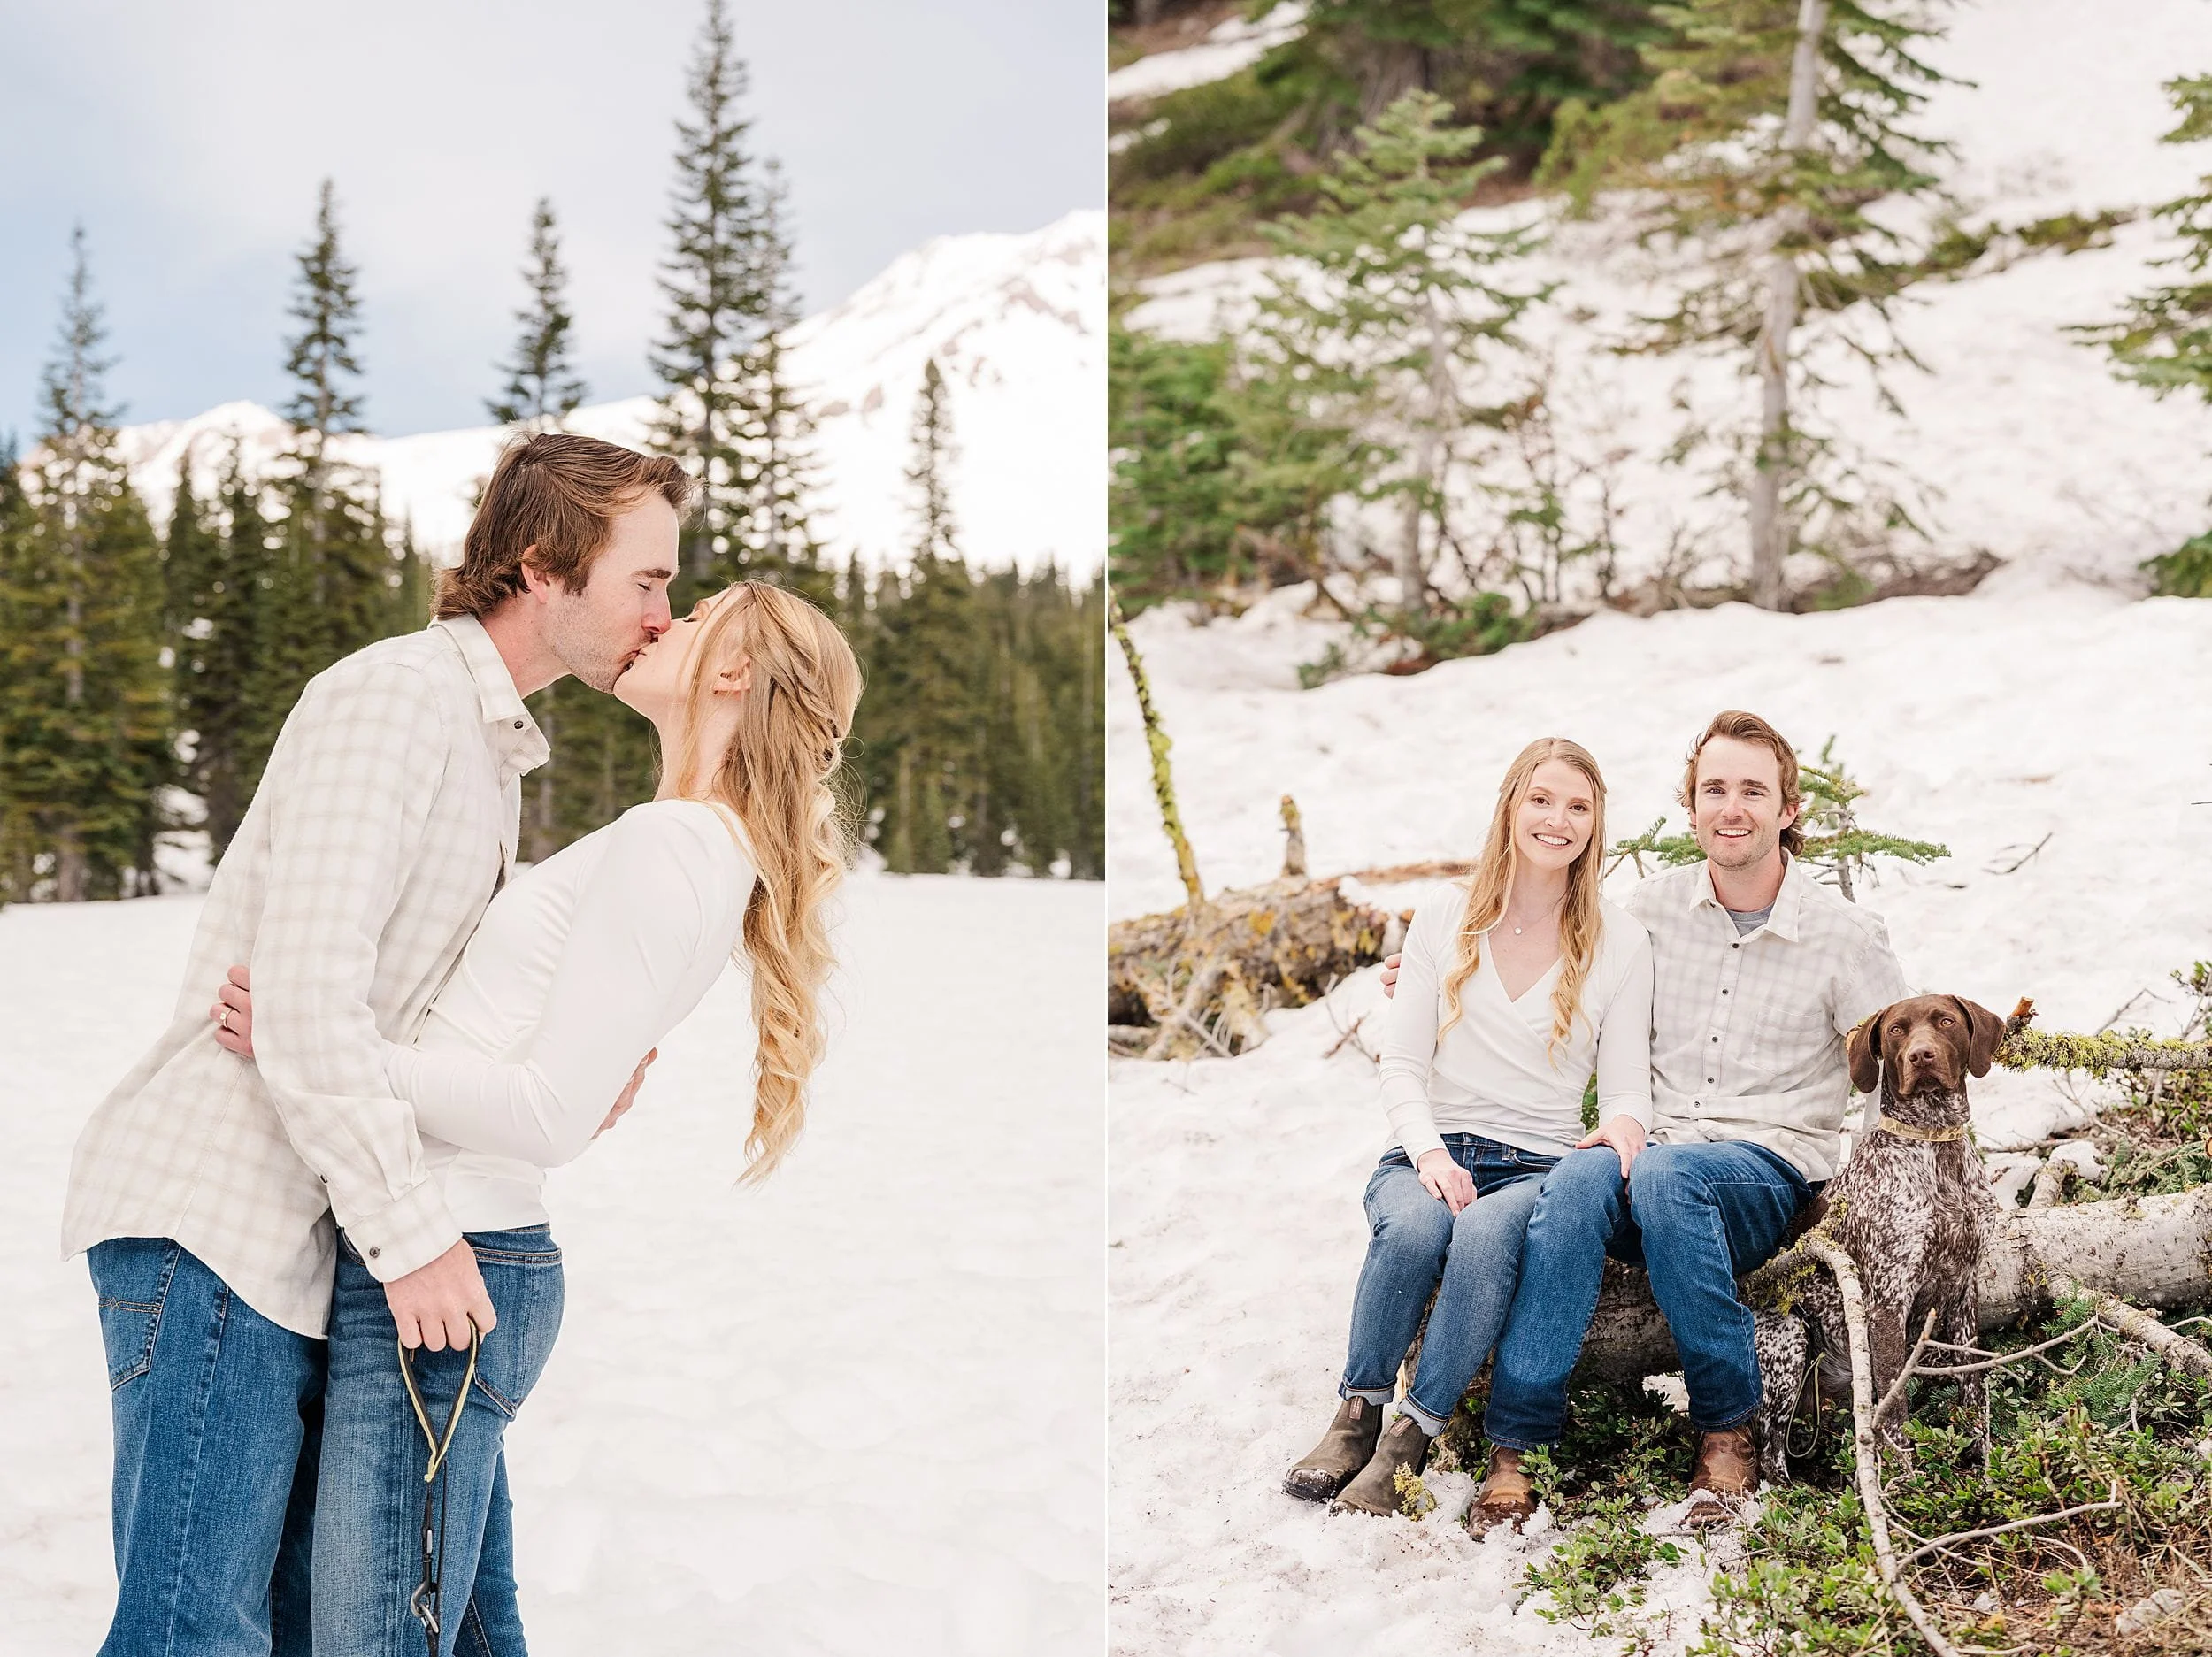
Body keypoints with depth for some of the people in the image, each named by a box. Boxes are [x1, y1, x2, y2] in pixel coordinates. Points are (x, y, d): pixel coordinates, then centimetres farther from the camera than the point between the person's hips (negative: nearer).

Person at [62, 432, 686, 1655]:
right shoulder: (395, 693, -13)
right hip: (209, 1215, -10)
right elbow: (303, 987, -22)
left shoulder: (491, 741, 19)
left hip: (299, 1232, 10)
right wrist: (411, 1232, -19)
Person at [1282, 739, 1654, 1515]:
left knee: (1486, 1234, -37)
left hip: (1541, 1166, -1)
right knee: (1414, 1224, -35)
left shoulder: (1619, 943, 7)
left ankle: (1413, 1437, -26)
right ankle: (1356, 1415, -18)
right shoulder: (1443, 919, 9)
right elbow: (1401, 1063, 5)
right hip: (1432, 1151, 1)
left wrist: (1621, 1133, -21)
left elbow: (1628, 1083, 4)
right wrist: (1430, 1153, -15)